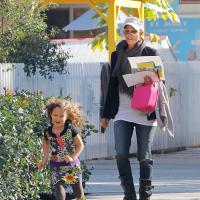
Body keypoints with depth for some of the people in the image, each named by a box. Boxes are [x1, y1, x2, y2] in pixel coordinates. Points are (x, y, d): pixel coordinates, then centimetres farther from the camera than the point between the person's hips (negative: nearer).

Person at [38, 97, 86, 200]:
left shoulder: (71, 129, -12)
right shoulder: (48, 132, -6)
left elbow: (80, 145, -6)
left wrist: (73, 157, -19)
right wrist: (45, 159, 7)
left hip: (72, 165, 0)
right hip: (56, 167, 0)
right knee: (59, 191, -12)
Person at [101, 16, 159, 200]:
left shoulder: (150, 53, 3)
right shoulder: (117, 55, 11)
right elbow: (112, 85, 14)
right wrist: (106, 114, 13)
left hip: (145, 114, -2)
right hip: (122, 113, 2)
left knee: (144, 156, 1)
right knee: (121, 154, -11)